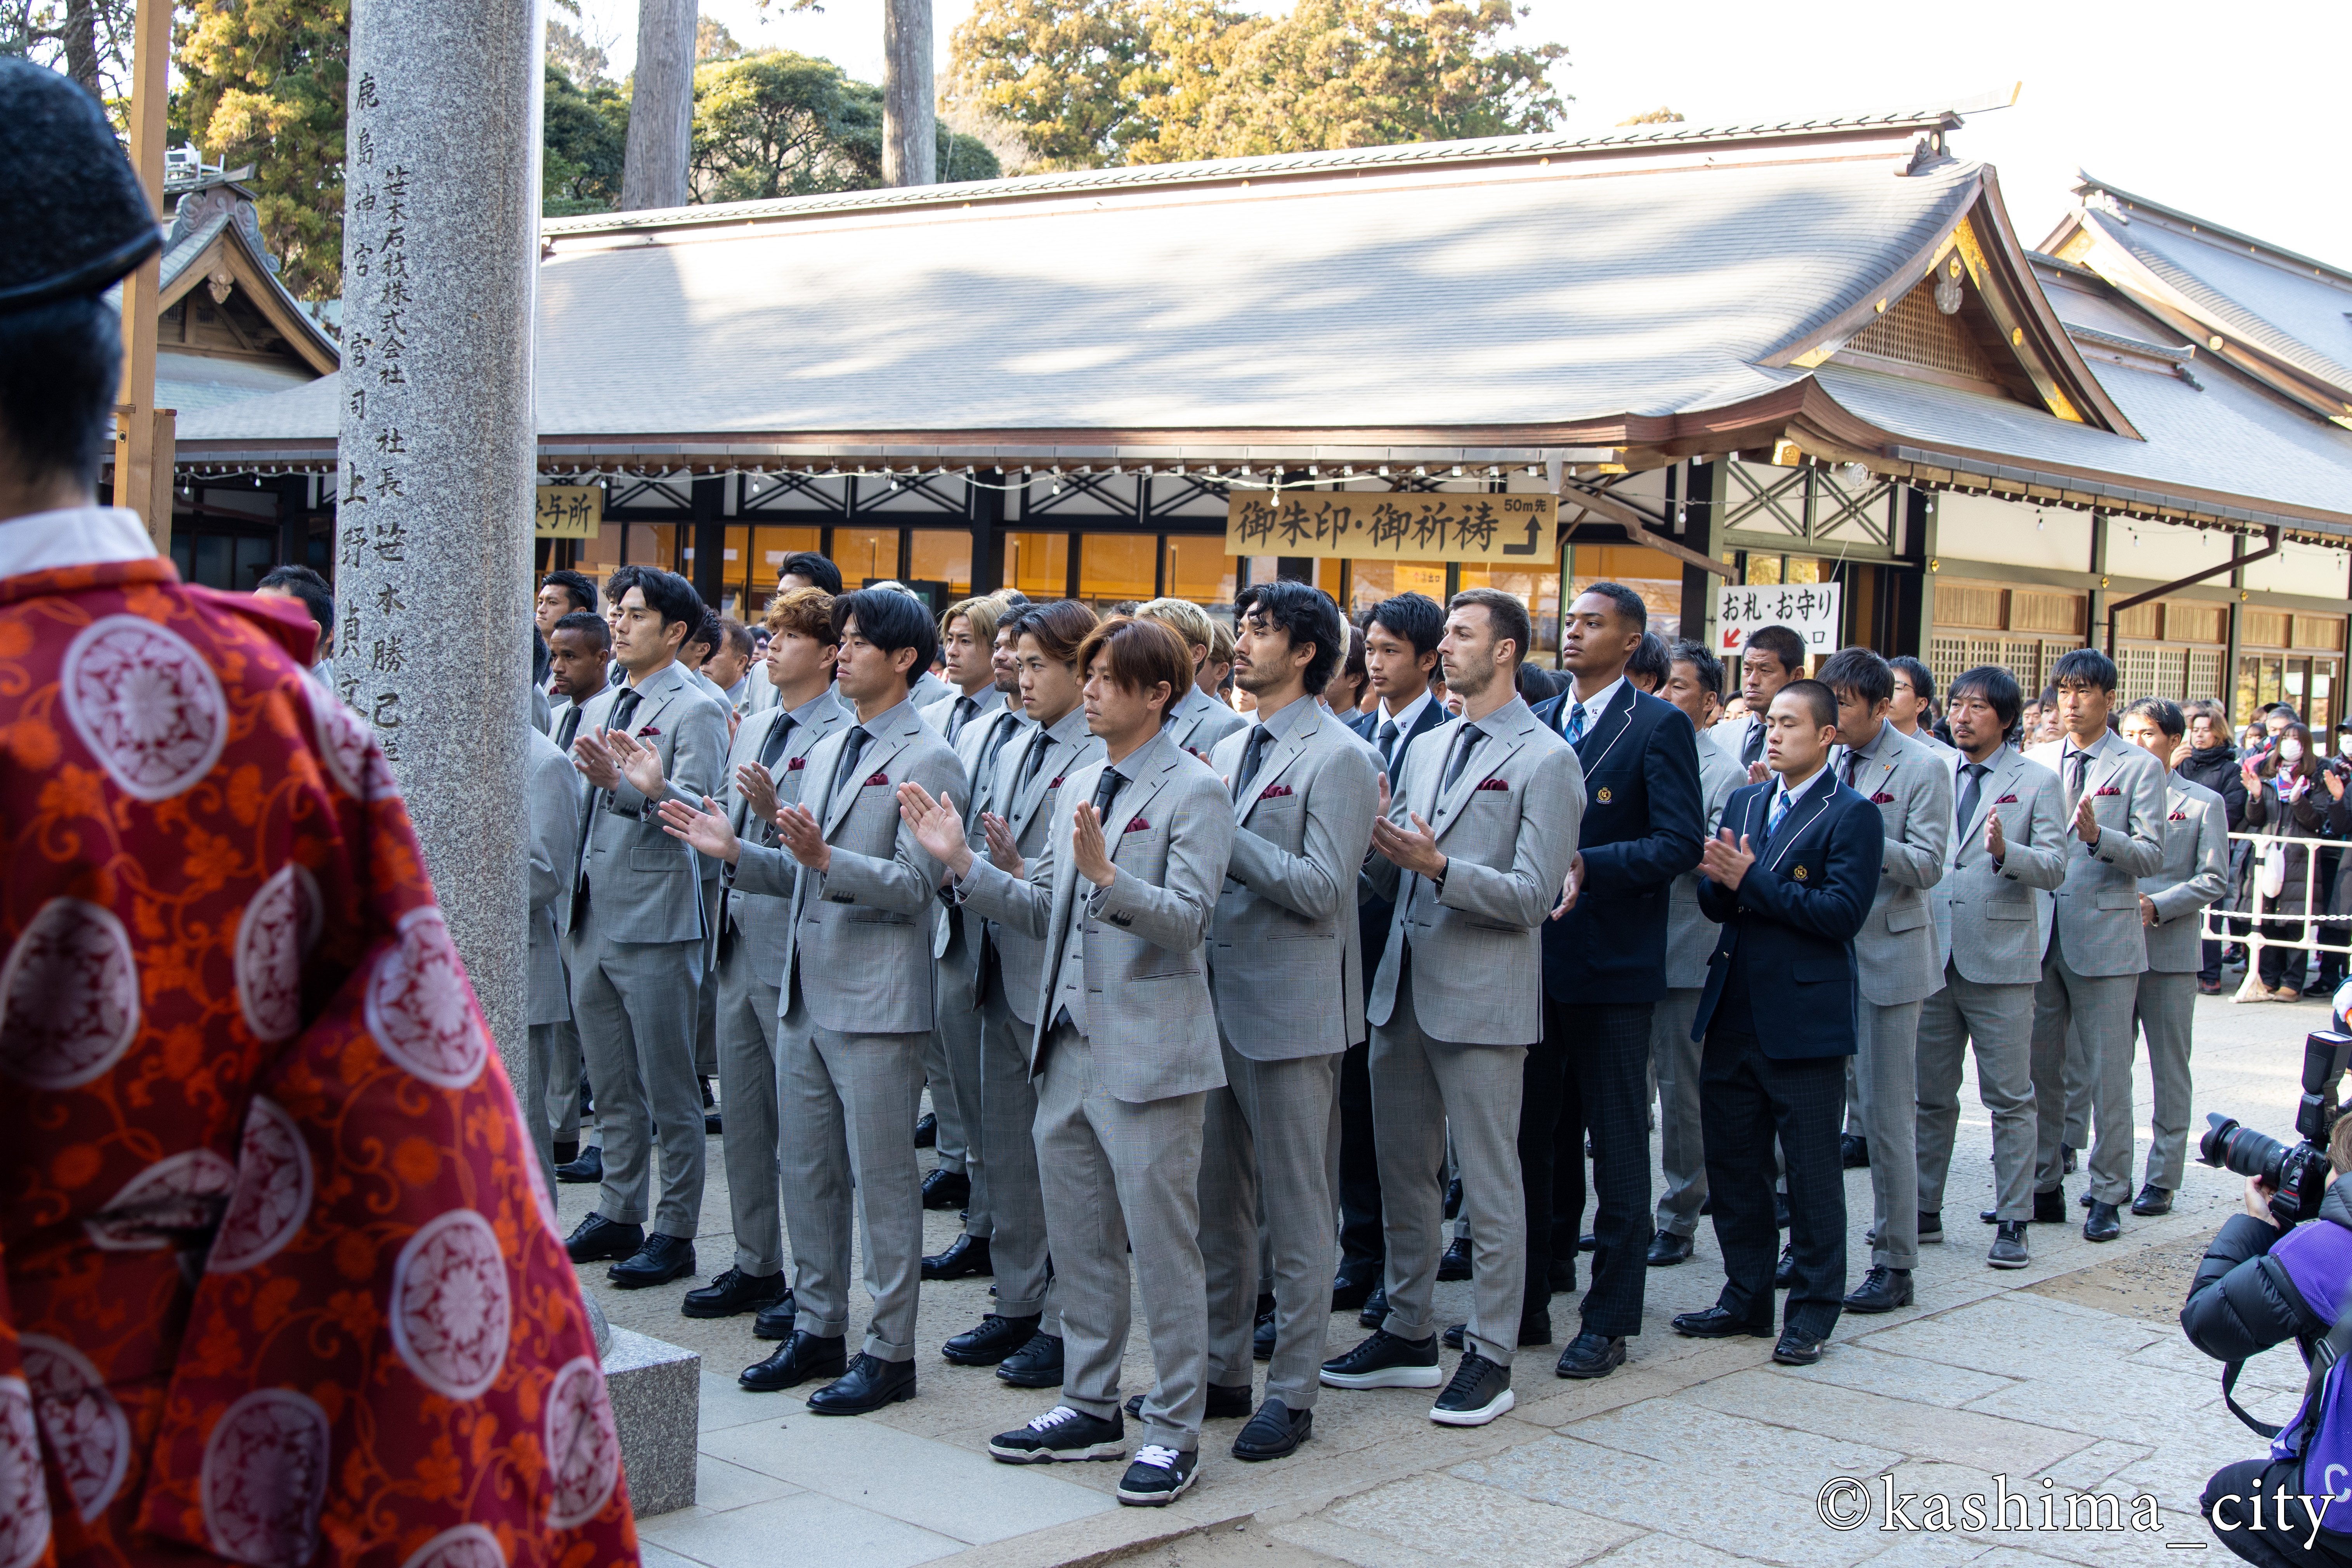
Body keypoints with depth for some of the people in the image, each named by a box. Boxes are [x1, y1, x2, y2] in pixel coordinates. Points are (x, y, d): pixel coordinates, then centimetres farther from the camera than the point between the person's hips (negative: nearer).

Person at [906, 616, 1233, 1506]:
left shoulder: (1194, 792, -9)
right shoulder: (1082, 786, 14)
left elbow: (1189, 921, -19)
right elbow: (1044, 912, 15)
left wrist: (1105, 873, -32)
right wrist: (963, 862, 5)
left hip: (1149, 1054, -8)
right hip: (1070, 1047, 8)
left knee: (1161, 1244, -1)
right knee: (1079, 1241, 15)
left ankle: (1174, 1431, 9)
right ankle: (1091, 1409, 27)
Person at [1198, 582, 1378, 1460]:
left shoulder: (1339, 757, -10)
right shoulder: (1228, 751, 14)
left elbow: (1323, 888, -19)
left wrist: (1223, 833, -19)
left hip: (1291, 1009, -8)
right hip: (1219, 1002, 8)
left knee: (1296, 1214, 1)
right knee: (1219, 1201, 15)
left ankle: (1293, 1391, 10)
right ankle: (1222, 1369, 26)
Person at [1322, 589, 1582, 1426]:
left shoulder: (1545, 759, -8)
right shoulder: (1427, 749, 15)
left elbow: (1532, 895, -15)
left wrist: (1438, 867, -25)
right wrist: (1375, 841, -5)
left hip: (1481, 996, -7)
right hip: (1403, 988, 8)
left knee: (1489, 1185, 1)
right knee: (1402, 1171, 14)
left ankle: (1490, 1355, 10)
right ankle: (1408, 1333, 26)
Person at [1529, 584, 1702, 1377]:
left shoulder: (1660, 725, -7)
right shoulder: (1538, 721, 13)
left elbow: (1680, 842, -14)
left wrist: (1586, 865, -25)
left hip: (1611, 964, -6)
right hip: (1535, 960, 6)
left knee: (1617, 1147, 3)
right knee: (1534, 1139, 14)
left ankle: (1610, 1320, 11)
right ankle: (1526, 1301, 24)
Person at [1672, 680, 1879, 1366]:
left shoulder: (1851, 815, -7)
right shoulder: (1744, 804, 14)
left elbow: (1843, 912, -17)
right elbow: (1717, 903, 12)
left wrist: (1752, 881, -19)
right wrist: (1720, 881, -12)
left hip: (1805, 1019, -6)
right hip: (1734, 1013, 7)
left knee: (1811, 1169, 3)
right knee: (1733, 1162, 12)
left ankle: (1812, 1312, 13)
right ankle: (1746, 1297, 25)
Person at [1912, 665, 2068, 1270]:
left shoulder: (2038, 782, 2)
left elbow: (2054, 867, -7)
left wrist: (2007, 853, -24)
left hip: (2001, 960, -4)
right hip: (1934, 955, 4)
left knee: (2010, 1100, 0)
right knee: (1930, 1095, 10)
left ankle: (2013, 1222, 5)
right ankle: (1924, 1210, 19)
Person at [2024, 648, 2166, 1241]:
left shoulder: (2140, 768, 0)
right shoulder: (2036, 761, 11)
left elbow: (2152, 856, -8)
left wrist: (2098, 837, -24)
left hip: (2105, 934, -4)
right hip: (2039, 935, 4)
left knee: (2107, 1074, -1)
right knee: (2039, 1069, 9)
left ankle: (2108, 1195, 6)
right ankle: (2041, 1186, 19)